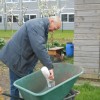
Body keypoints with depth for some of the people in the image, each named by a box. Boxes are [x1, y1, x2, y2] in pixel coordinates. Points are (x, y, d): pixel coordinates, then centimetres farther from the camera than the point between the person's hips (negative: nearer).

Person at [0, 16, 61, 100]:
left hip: (25, 58, 10)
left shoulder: (42, 26, 10)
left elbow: (41, 47, 13)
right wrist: (49, 66, -35)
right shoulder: (36, 25, -24)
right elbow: (39, 47, -35)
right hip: (16, 58, -10)